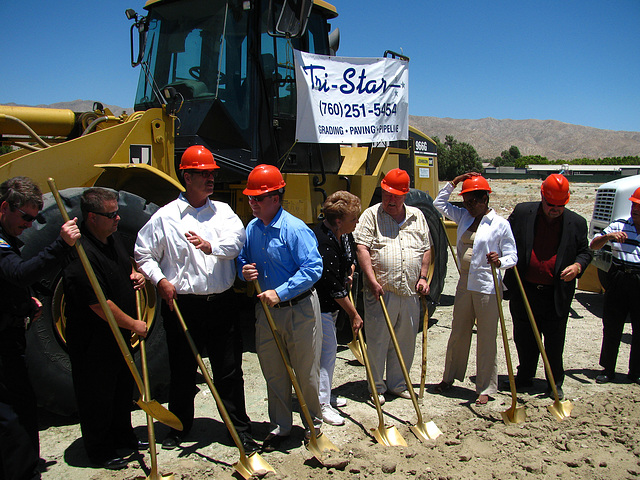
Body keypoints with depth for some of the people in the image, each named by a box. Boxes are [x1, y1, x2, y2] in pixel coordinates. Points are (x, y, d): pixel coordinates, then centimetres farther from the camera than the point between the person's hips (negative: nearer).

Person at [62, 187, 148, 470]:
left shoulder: (112, 237, 3)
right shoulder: (81, 254, -27)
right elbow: (99, 304, -27)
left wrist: (134, 275, 2)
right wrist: (133, 324, -16)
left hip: (119, 333, 9)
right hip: (93, 341, -9)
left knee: (123, 386, 22)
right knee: (97, 394, 8)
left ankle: (122, 436, 41)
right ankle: (99, 451, 26)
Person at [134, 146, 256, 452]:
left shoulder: (223, 211, 8)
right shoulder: (166, 216, 2)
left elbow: (236, 242, -10)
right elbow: (143, 254, 7)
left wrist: (211, 246, -29)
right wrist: (160, 279, -8)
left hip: (221, 303, 1)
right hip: (182, 305, -1)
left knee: (229, 370, 8)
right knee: (182, 371, 12)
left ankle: (241, 430, 21)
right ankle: (179, 427, 33)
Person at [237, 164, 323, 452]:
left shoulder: (295, 229, -18)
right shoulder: (251, 229, 4)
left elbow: (313, 268, -22)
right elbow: (242, 260, 18)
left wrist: (280, 292, -25)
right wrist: (244, 270, -7)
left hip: (300, 309, -6)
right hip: (267, 310, 6)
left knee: (306, 372, 8)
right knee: (273, 373, 14)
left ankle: (313, 423, 31)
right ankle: (280, 426, 32)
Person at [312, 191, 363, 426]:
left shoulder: (343, 234, -1)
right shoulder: (324, 245, -30)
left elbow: (351, 252, 25)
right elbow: (336, 289, -25)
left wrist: (350, 272, 5)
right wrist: (354, 315, -15)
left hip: (331, 304, 10)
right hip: (319, 305, -10)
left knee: (328, 348, 17)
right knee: (328, 349, -6)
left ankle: (325, 395, 32)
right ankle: (321, 403, 6)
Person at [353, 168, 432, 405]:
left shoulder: (417, 217, 13)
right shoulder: (371, 215, -1)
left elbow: (426, 249, 17)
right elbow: (362, 248, -10)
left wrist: (423, 277, 6)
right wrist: (372, 280, -18)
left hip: (410, 292, 4)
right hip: (381, 291, -4)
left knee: (406, 341, 13)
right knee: (377, 341, 3)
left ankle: (398, 383, 29)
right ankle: (376, 386, 19)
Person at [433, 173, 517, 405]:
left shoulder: (500, 224, -7)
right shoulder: (464, 217, 9)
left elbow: (512, 256, -6)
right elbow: (439, 203, 16)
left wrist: (500, 261, -28)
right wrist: (455, 182, 5)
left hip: (487, 287, -5)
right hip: (465, 283, 6)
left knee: (486, 338, 4)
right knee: (458, 333, 15)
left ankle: (485, 388, 16)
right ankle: (450, 377, 30)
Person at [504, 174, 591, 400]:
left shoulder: (576, 223, 3)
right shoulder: (522, 212, 1)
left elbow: (585, 252, 11)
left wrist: (577, 265, -10)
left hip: (556, 296, 0)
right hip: (524, 292, 1)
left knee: (555, 344, 7)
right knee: (524, 340, 14)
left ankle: (555, 384, 26)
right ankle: (525, 376, 33)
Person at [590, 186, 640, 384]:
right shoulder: (619, 226, 3)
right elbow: (593, 245, 2)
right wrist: (609, 236, -16)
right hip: (618, 280, 1)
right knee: (611, 327, 7)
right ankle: (608, 369, 19)